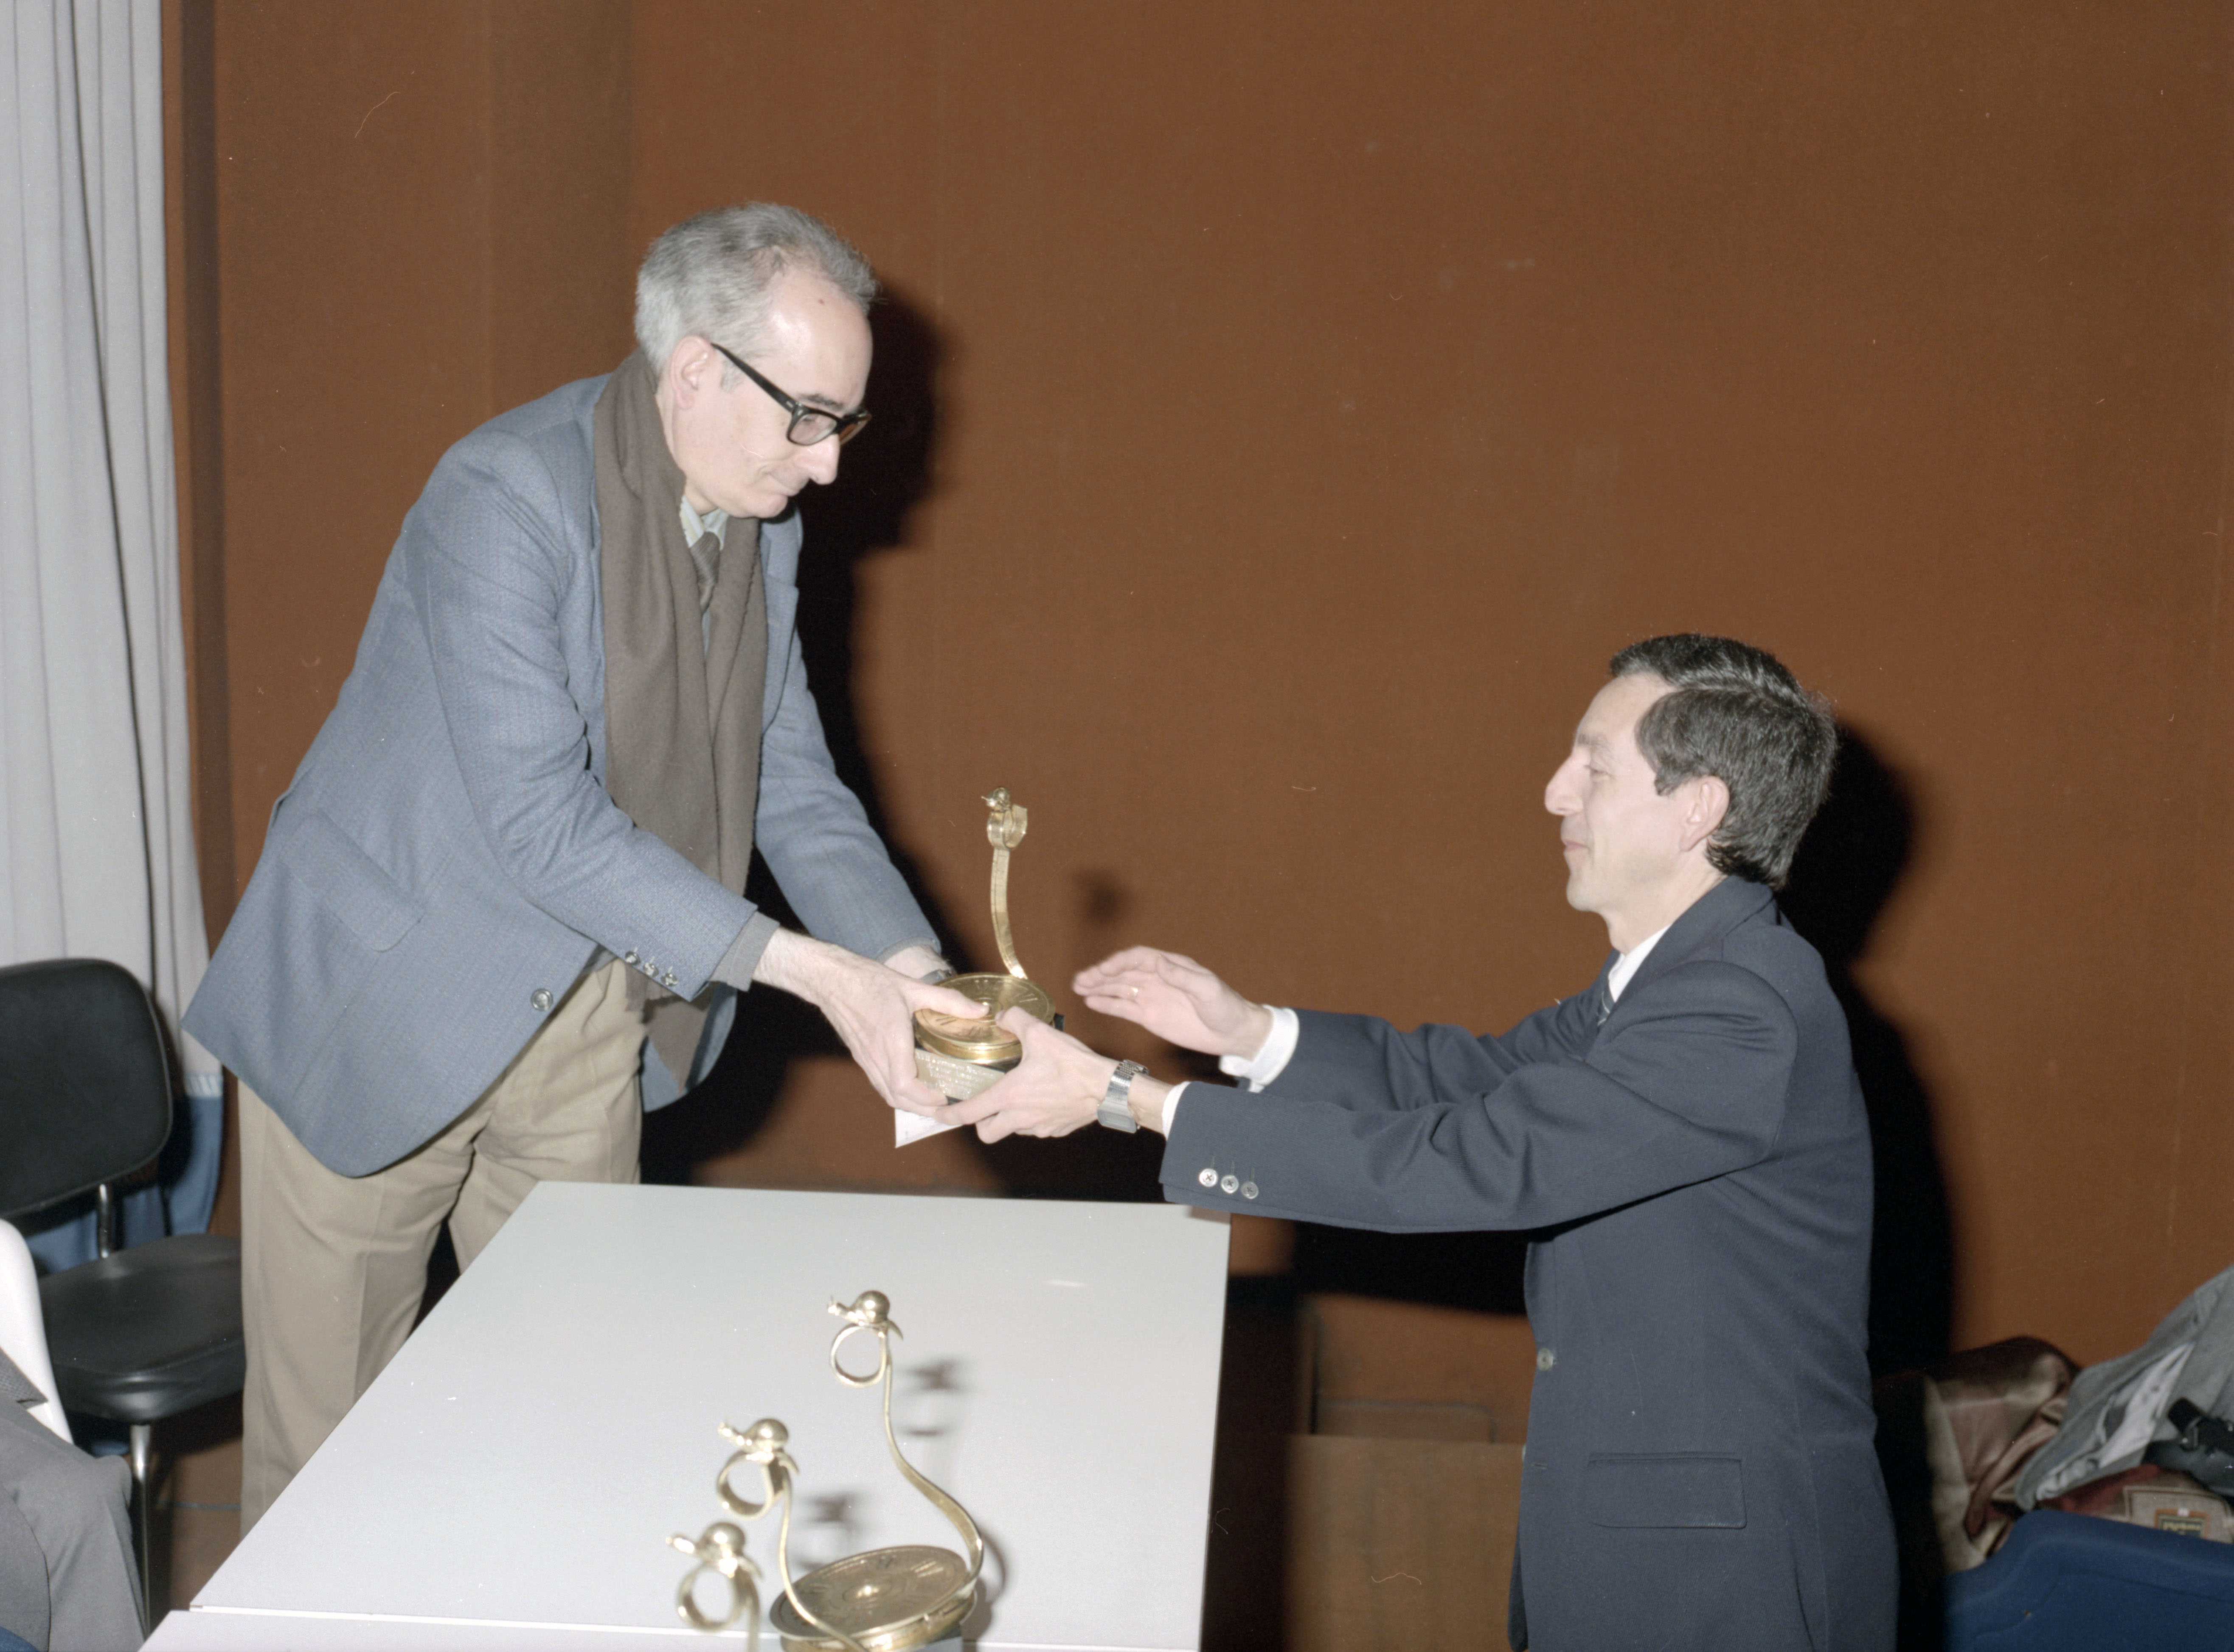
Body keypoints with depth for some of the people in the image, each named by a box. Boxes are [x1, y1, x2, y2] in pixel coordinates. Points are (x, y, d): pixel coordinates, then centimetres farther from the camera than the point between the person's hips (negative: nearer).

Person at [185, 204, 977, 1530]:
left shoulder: (762, 522, 0)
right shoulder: (507, 499, -24)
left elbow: (794, 780, 4)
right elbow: (542, 821, -29)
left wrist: (920, 978, -11)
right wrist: (810, 971, -30)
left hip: (587, 1007, 7)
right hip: (389, 999, -6)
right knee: (326, 1432, 7)